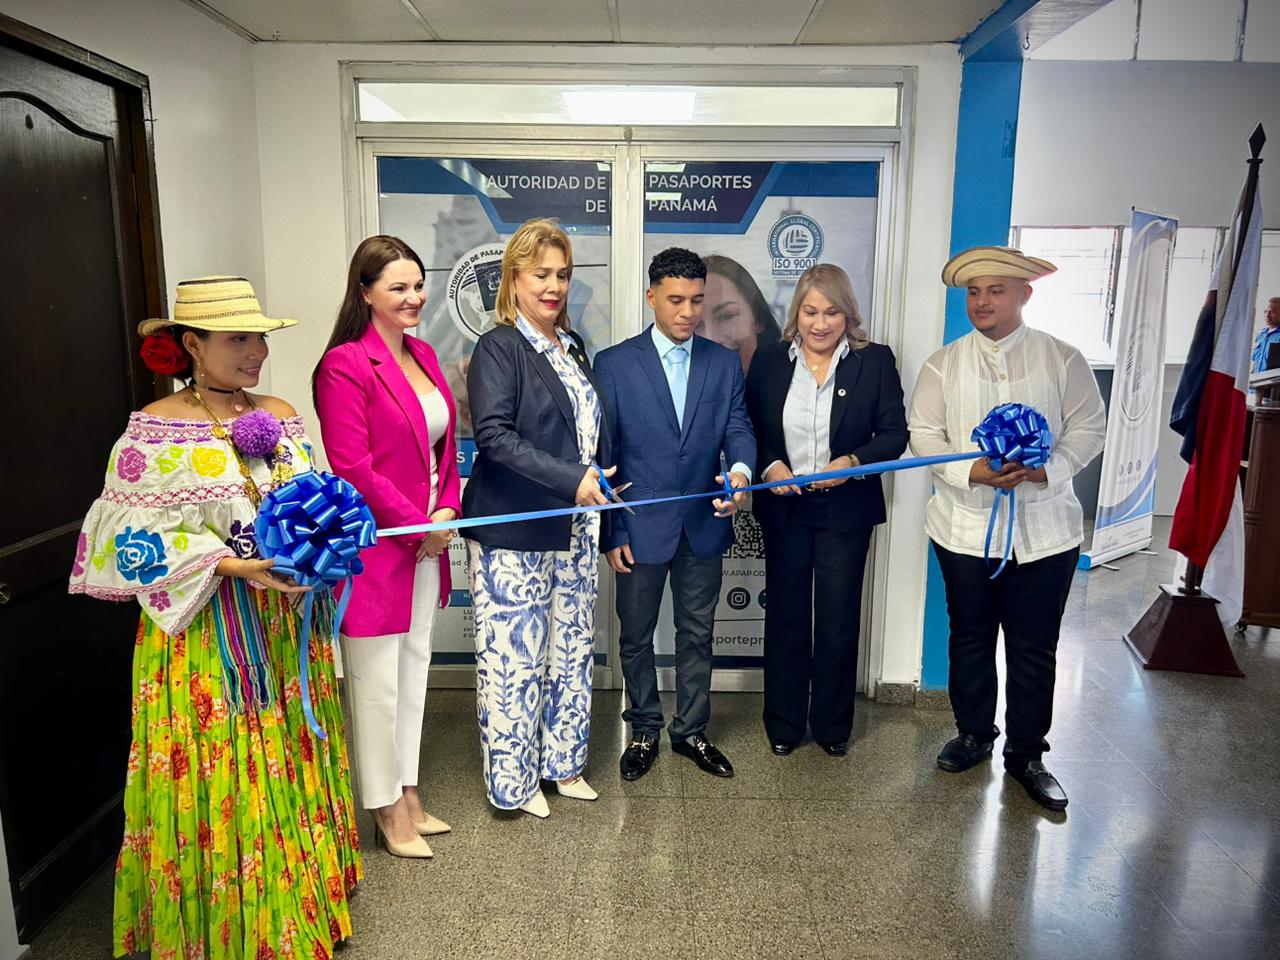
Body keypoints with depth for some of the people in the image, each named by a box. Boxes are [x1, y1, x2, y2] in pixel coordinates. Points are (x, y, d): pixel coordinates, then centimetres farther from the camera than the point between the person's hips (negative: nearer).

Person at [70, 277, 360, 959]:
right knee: (222, 777, 3)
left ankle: (300, 905, 34)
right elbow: (133, 537, -11)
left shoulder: (281, 416, 6)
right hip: (206, 631, -5)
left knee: (291, 765, 15)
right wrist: (234, 565, -20)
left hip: (288, 622, 5)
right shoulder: (155, 430, -9)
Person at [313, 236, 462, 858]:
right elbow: (352, 468, -19)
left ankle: (409, 795, 34)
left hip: (427, 542, 8)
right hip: (374, 544, -8)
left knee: (414, 667, 18)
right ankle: (387, 812, 24)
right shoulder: (346, 366, -15)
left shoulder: (423, 356, 10)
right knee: (377, 679, 6)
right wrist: (419, 524, -12)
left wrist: (447, 510, -1)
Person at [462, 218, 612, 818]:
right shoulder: (497, 349, -9)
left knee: (572, 646, 15)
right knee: (515, 654, 2)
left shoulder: (571, 346, 13)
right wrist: (572, 480, -25)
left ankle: (563, 761, 32)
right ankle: (514, 779, 21)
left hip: (574, 529, 7)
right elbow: (494, 435, -20)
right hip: (514, 531, -7)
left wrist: (602, 485, 12)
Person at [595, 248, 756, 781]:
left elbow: (738, 429, -1)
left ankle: (691, 730, 33)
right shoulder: (614, 364, -5)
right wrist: (611, 531, -8)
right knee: (636, 636, 12)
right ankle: (644, 731, 32)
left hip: (703, 525, 3)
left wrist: (741, 470, -26)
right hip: (641, 528, -2)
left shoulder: (724, 363, 4)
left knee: (697, 634, 15)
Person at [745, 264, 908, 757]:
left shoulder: (875, 361, -3)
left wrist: (853, 461, -20)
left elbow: (894, 434, -3)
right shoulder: (770, 359, 1)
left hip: (846, 509, -1)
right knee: (785, 616, 11)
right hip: (783, 507, 1)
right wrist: (769, 464, -13)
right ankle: (783, 722, 27)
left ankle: (832, 724, 28)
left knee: (839, 620, 9)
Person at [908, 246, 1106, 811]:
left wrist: (1045, 469, -18)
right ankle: (974, 734, 33)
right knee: (970, 637, 14)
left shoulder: (1062, 359, 1)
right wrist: (970, 470, -16)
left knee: (1034, 647, 7)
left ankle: (1027, 753, 24)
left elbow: (1088, 430, 0)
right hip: (965, 526, 1)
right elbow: (924, 434, 0)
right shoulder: (945, 363, 3)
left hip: (1044, 528, -1)